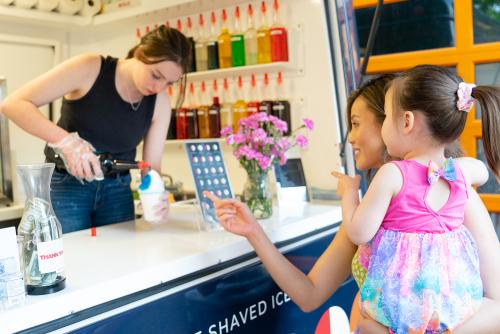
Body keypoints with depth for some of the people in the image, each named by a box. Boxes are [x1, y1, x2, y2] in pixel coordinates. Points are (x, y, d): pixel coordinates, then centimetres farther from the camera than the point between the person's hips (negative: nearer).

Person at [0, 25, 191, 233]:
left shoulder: (159, 103, -7)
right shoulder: (90, 69, -18)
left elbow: (152, 166, -5)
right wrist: (66, 141, -36)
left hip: (117, 190, 4)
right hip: (66, 185, -3)